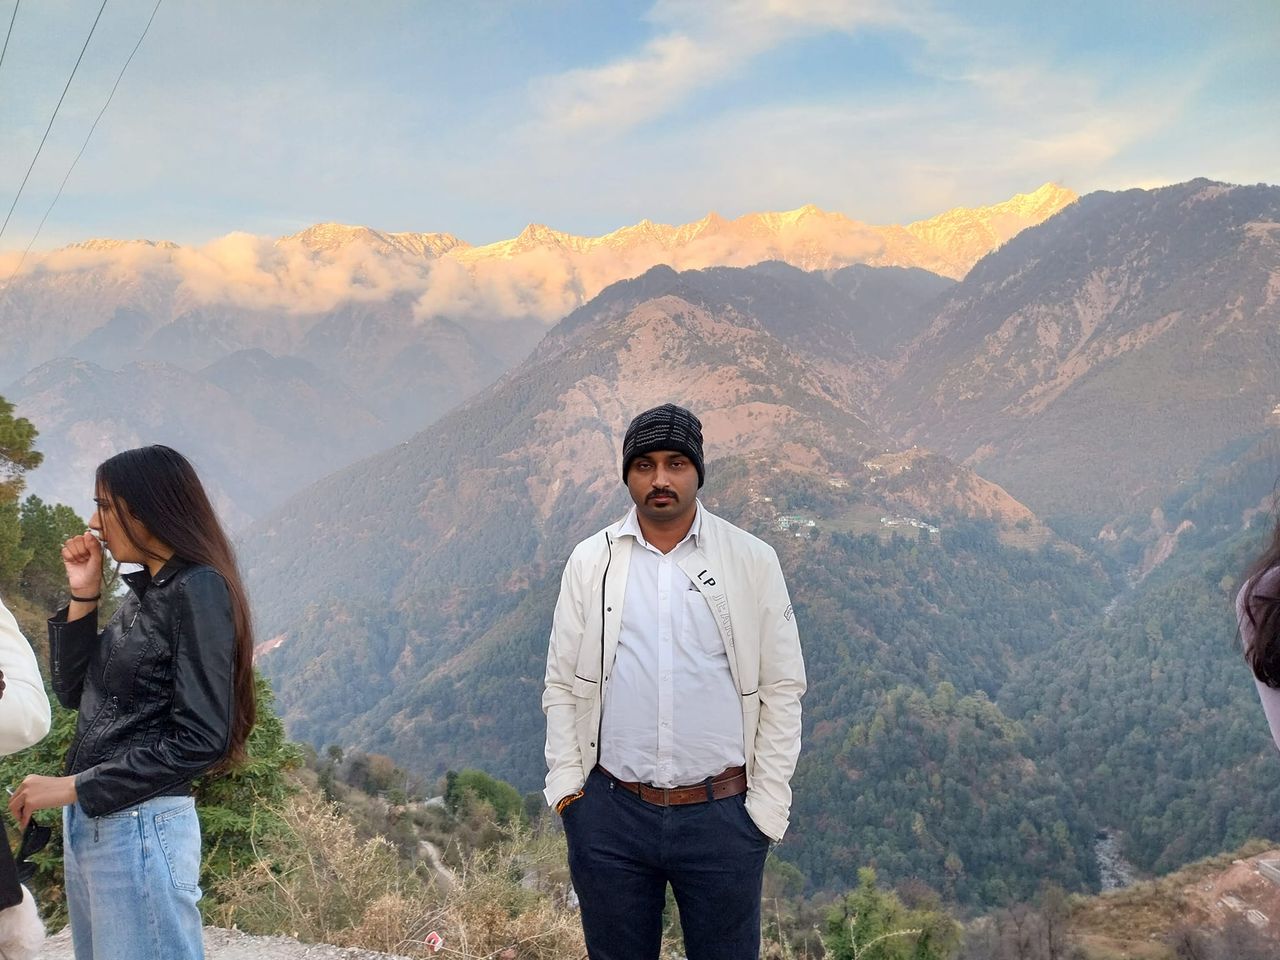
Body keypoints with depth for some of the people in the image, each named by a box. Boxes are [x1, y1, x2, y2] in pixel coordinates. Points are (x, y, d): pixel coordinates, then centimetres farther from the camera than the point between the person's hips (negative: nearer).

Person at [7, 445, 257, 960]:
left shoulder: (199, 589, -15)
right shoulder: (141, 592, 12)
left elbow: (200, 738, -20)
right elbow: (73, 693, 15)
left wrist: (73, 787, -18)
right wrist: (83, 596, 5)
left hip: (140, 827, -9)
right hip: (87, 822, 9)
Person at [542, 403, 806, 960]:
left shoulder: (753, 562, -2)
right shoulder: (590, 562, 2)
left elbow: (781, 689, -1)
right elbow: (561, 684, 5)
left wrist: (767, 804, -3)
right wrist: (566, 785, -2)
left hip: (722, 813, -1)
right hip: (609, 812, 1)